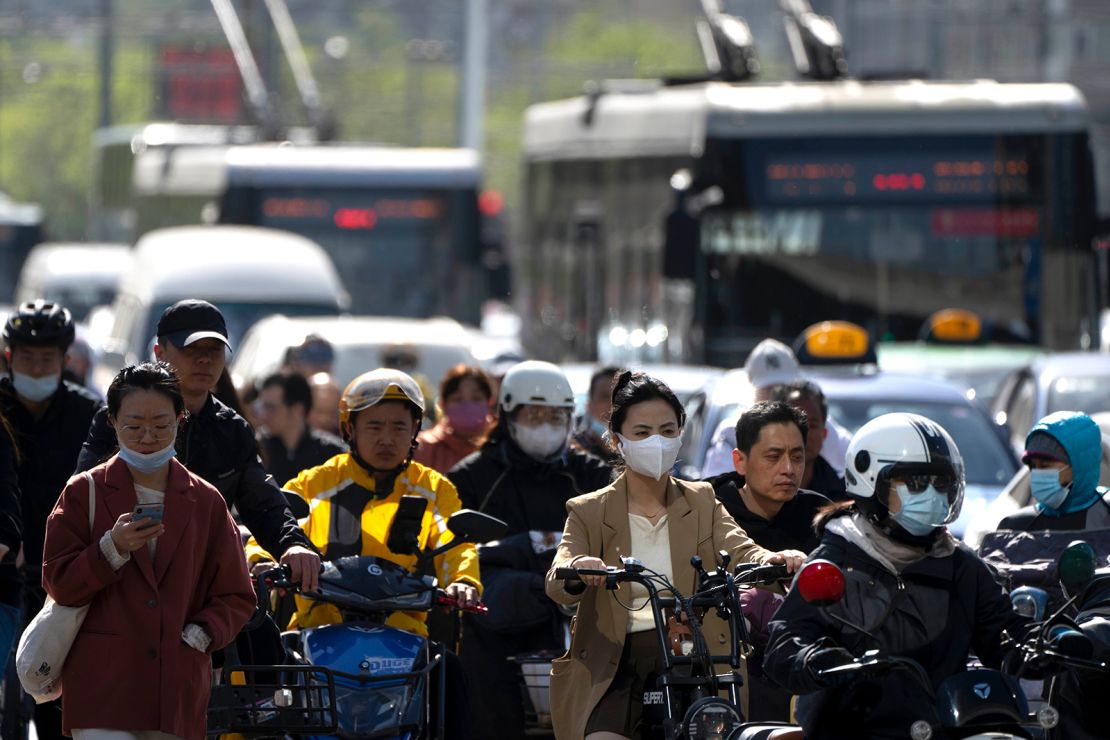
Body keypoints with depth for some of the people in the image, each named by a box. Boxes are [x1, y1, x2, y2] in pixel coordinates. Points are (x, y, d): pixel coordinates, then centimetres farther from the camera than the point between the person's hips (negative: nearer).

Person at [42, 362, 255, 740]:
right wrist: (112, 550, -15)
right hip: (102, 691, -3)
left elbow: (236, 597, 13)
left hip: (178, 692, 3)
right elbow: (58, 584, 1)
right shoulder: (84, 493, 7)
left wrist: (198, 635, -5)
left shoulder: (205, 502, 12)